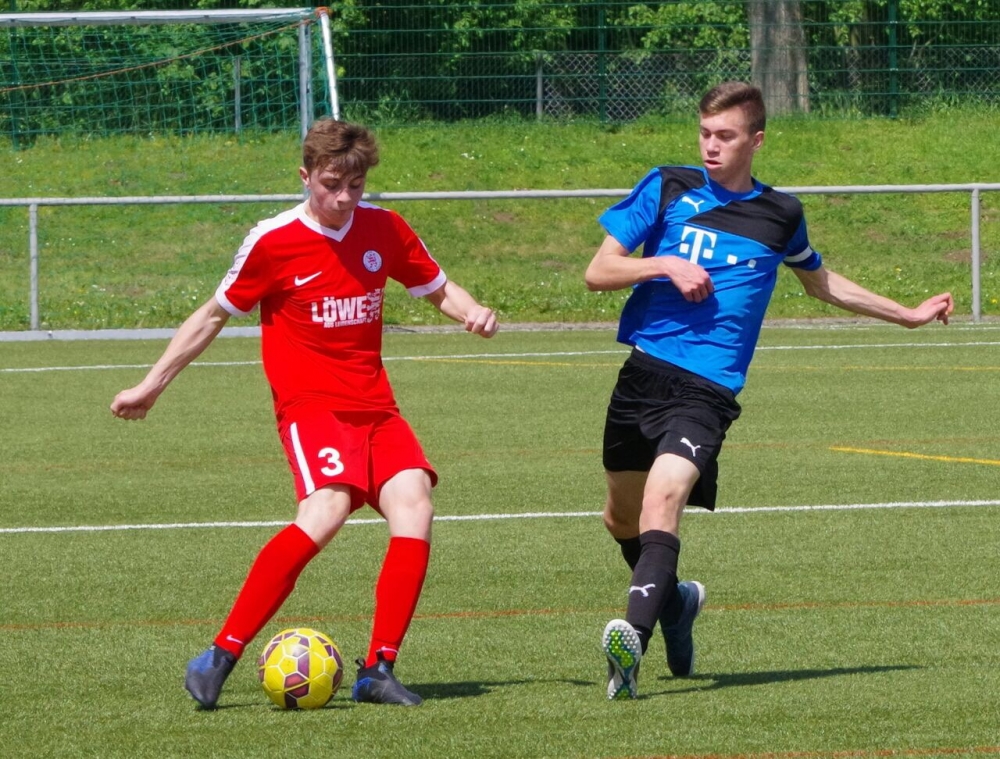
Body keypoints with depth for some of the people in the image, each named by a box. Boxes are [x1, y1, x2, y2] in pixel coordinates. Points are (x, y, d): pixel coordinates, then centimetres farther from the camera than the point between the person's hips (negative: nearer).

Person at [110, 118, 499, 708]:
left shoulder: (385, 230, 7)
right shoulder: (273, 242, -4)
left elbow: (438, 289, 22)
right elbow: (215, 314, 9)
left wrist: (473, 312, -2)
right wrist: (152, 385, 13)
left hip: (375, 405, 5)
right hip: (310, 402, -5)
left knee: (414, 508, -19)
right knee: (326, 511, -30)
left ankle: (379, 670, -13)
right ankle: (221, 656, -26)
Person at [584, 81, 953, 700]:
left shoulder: (779, 215, 10)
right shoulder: (668, 189, 6)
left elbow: (821, 282, 31)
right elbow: (598, 272, 5)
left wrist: (908, 315, 36)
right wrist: (666, 264, -12)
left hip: (708, 387, -3)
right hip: (644, 371, 3)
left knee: (664, 496, -26)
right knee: (622, 518, 14)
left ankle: (634, 637, -39)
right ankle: (674, 601, 44)